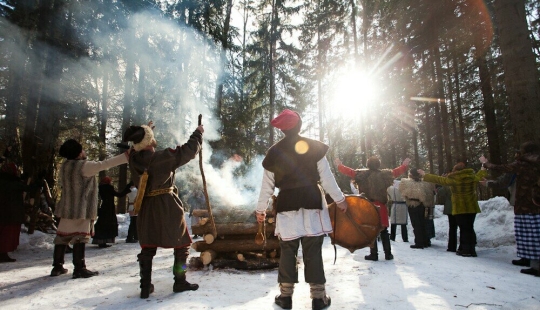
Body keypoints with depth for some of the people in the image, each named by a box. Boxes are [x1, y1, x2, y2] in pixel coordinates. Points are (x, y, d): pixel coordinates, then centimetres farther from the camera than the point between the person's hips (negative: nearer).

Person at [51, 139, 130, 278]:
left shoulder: (64, 166, 7)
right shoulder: (84, 166, -15)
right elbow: (105, 164, -18)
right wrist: (126, 155, -18)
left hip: (66, 208, 8)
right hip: (81, 209, -8)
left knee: (63, 236, 13)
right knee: (80, 238, -4)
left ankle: (57, 266, 22)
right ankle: (79, 268, -1)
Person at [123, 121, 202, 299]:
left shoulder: (134, 160, -2)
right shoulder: (163, 157, -18)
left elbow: (141, 150, 22)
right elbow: (189, 151, -12)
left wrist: (145, 131, 35)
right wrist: (198, 133, 4)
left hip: (146, 208, 6)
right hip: (168, 207, -5)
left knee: (147, 248, 15)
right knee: (182, 244, 10)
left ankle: (145, 286, 21)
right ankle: (180, 282, 17)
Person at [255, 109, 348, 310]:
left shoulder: (273, 152, 3)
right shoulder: (314, 147, -1)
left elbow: (267, 185, 6)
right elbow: (327, 178, -1)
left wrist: (261, 209, 16)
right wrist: (339, 199, 10)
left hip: (286, 205, 1)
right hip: (312, 203, -1)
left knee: (287, 251, 10)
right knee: (313, 251, 5)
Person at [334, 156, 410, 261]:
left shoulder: (362, 175, -5)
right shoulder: (385, 174, 1)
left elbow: (349, 171, 4)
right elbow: (397, 171, 16)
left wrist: (339, 165, 20)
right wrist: (405, 165, 35)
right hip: (381, 207, 2)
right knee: (384, 231, 14)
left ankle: (374, 254, 6)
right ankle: (388, 254, 19)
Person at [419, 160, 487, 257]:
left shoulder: (454, 179, -11)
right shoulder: (473, 177, 3)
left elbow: (438, 179, -4)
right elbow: (479, 175, 26)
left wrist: (425, 175, 6)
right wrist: (483, 169, 49)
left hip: (460, 209, -5)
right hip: (471, 208, 5)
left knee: (464, 229, 1)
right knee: (469, 228, 10)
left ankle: (468, 250, 4)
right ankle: (465, 249, 14)